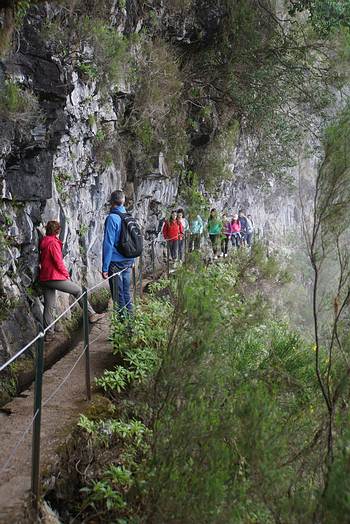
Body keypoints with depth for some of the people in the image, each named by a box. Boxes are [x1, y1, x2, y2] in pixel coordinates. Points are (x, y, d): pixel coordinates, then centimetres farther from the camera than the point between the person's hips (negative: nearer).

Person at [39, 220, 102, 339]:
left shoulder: (43, 242, 14)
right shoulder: (53, 242, -12)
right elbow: (59, 262, -15)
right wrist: (66, 274, -2)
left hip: (44, 279, 9)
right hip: (55, 277, -9)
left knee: (49, 306, 10)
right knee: (78, 290, 5)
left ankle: (48, 333, 11)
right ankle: (91, 315, 6)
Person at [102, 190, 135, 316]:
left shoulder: (112, 218, -15)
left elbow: (108, 244, -19)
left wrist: (105, 267, -17)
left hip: (116, 263, -7)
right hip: (128, 261, 7)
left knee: (118, 294, 3)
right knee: (127, 291, 17)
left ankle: (122, 315, 9)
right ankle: (129, 315, 26)